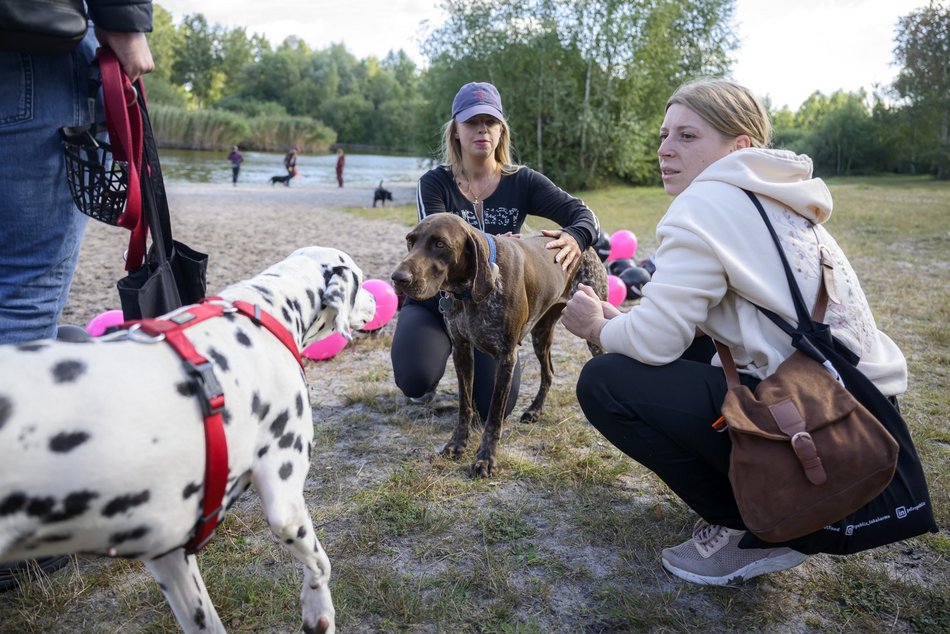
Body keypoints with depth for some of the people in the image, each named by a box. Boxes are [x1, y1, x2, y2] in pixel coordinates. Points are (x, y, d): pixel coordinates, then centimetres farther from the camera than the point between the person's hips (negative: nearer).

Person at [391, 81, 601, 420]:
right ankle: (443, 347, 10)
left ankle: (472, 355, 22)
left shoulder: (522, 182, -7)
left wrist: (575, 237, -39)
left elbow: (584, 215, -14)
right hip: (438, 300, -1)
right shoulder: (434, 184, -11)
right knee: (415, 380, -27)